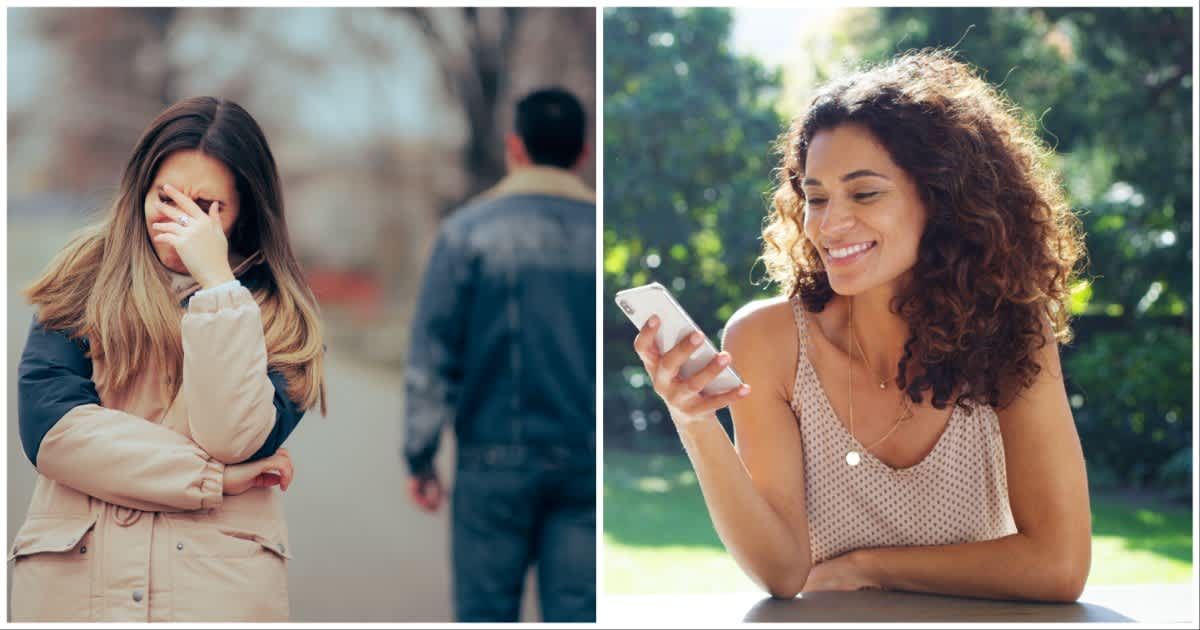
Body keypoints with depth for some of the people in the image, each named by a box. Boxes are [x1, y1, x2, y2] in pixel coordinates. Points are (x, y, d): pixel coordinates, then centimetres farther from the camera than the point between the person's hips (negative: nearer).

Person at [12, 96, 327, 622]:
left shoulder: (272, 310, 3)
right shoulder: (84, 283, 3)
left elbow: (236, 440, -13)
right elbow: (47, 424, -10)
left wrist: (215, 283, -14)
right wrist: (214, 479, -10)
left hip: (221, 585, 0)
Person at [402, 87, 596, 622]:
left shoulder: (468, 231, -2)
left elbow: (432, 355, -4)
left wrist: (420, 456, 3)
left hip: (496, 459, -2)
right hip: (587, 459, 2)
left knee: (486, 613, 7)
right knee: (576, 614, 2)